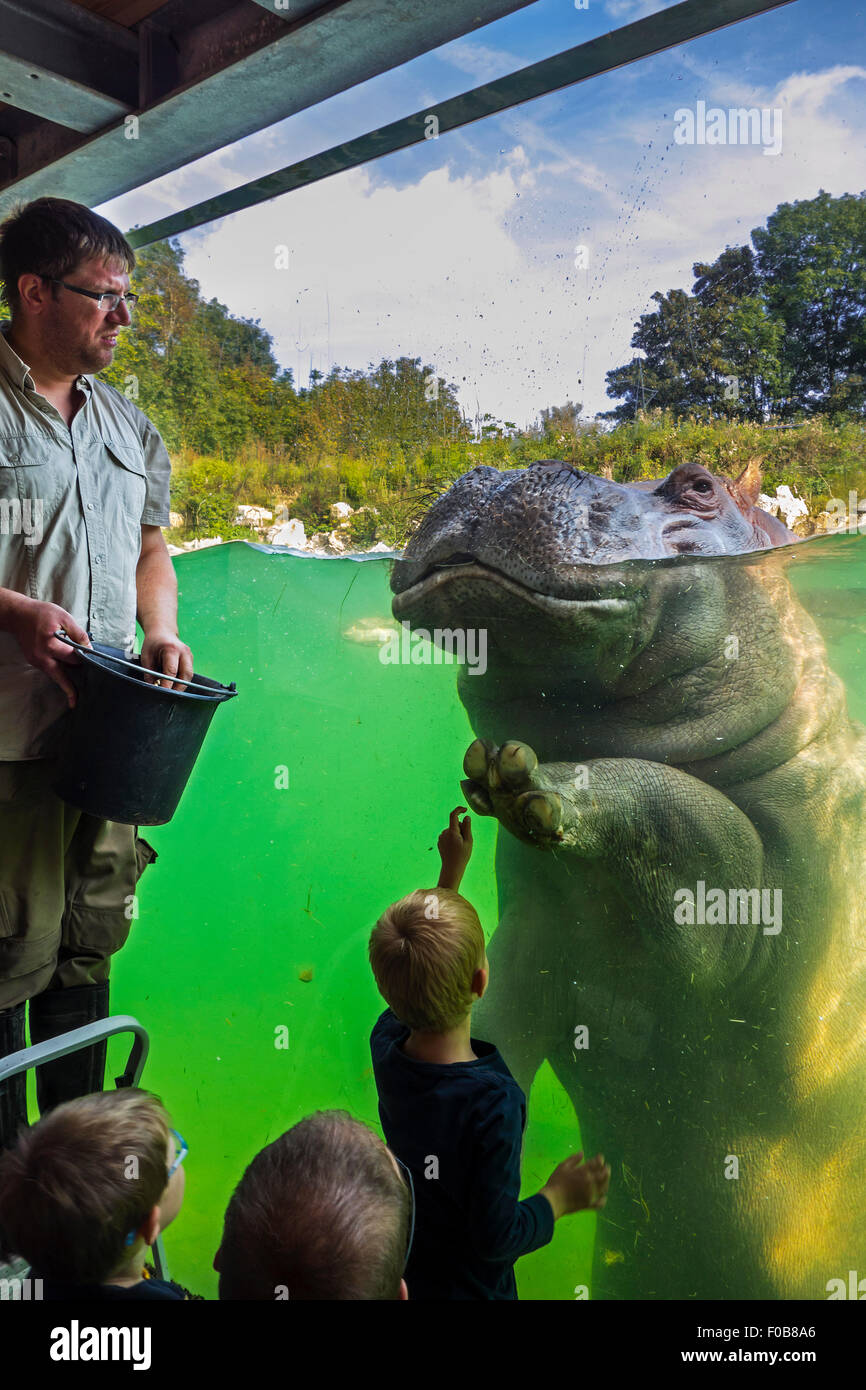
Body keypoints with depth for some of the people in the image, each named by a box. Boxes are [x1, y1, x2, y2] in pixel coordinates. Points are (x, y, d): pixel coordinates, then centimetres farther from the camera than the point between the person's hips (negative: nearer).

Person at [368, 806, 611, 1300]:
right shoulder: (493, 1100, -35)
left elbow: (419, 973, 1)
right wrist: (559, 1198, -8)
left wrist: (451, 870, 7)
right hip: (469, 1286, -5)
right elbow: (497, 1236, -26)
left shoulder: (386, 1043, -19)